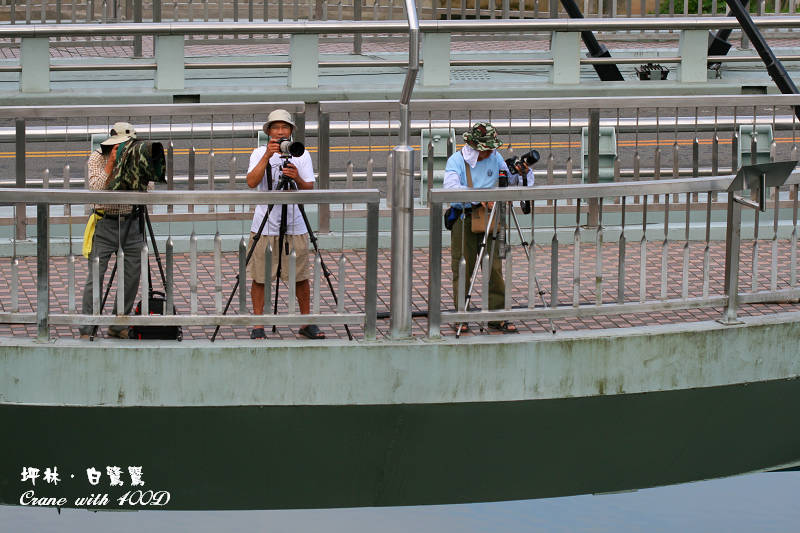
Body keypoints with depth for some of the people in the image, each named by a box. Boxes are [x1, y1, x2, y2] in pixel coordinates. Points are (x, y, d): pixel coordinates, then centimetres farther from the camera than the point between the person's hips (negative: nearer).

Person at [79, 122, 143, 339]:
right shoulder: (97, 158, -4)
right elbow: (97, 188, -17)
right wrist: (111, 163, -21)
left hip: (132, 223, 3)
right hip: (105, 225, -3)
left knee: (132, 277, 4)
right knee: (95, 277, -7)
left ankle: (119, 326, 17)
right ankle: (87, 330, -2)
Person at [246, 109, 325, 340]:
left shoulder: (302, 155, 5)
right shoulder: (259, 153, 2)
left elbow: (309, 190, -2)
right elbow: (251, 182, -13)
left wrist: (297, 178, -22)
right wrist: (267, 156, -21)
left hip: (295, 225, 1)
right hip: (265, 225, -1)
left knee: (301, 277, 5)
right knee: (259, 278, 0)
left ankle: (306, 323, 17)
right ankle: (258, 326, 8)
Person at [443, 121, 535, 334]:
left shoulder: (494, 158, 7)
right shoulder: (456, 160, -8)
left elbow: (512, 179, 14)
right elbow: (450, 187, -24)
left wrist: (524, 172, -10)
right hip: (463, 219, -4)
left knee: (495, 268, 0)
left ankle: (497, 317, 7)